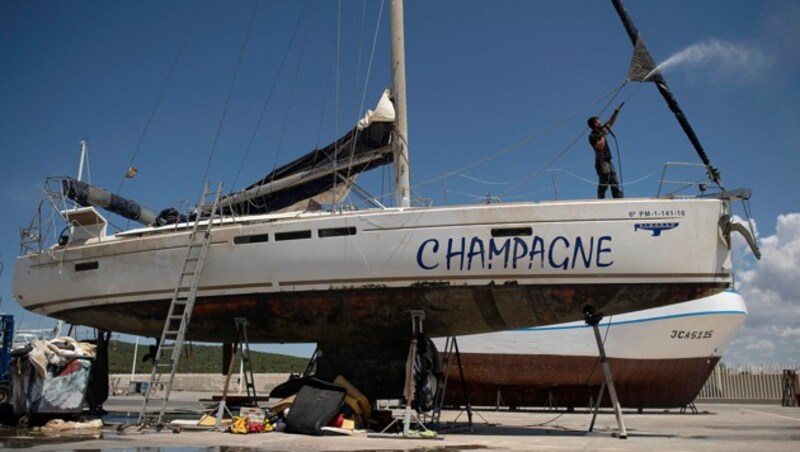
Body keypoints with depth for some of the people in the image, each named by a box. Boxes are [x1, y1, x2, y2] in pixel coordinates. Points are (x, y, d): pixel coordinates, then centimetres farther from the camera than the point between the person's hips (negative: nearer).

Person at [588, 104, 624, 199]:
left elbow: (610, 123, 23)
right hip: (602, 162, -9)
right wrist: (603, 135, -13)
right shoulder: (592, 136, -7)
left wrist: (616, 113, 11)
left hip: (608, 162, 9)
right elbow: (600, 146, -20)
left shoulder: (601, 131, 18)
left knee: (615, 185, 3)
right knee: (603, 185, -12)